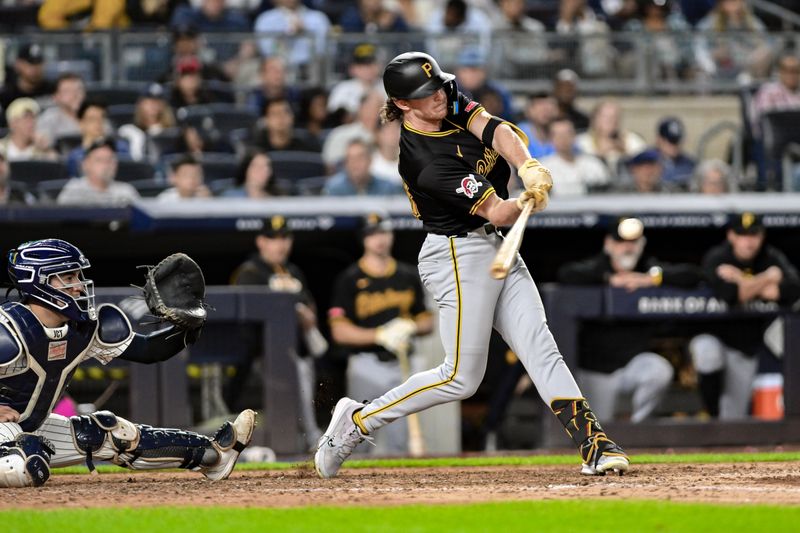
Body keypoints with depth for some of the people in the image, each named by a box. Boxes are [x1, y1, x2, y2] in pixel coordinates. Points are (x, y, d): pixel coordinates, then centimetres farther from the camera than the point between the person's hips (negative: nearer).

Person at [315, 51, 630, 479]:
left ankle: (595, 446, -8)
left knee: (542, 351, -2)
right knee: (462, 377, -4)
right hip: (459, 256, -8)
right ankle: (358, 420, 8)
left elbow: (496, 132, -17)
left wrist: (529, 168, -31)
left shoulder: (453, 107, 0)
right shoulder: (425, 163, -24)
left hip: (497, 250, 8)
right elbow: (497, 213, -23)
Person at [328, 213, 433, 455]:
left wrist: (411, 327, -6)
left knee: (398, 442, 2)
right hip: (366, 365, -4)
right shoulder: (349, 280, -1)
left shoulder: (409, 276, 13)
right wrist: (380, 335, -19)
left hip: (403, 366, 4)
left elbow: (427, 322, 18)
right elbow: (339, 331, -8)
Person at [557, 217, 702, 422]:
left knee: (660, 372, -32)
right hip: (596, 368, -1)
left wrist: (652, 278, -22)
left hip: (635, 360, 1)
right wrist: (610, 279, -24)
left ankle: (638, 423, -8)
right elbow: (565, 274, -23)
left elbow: (692, 275, -11)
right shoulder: (597, 266, -3)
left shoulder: (650, 267, 0)